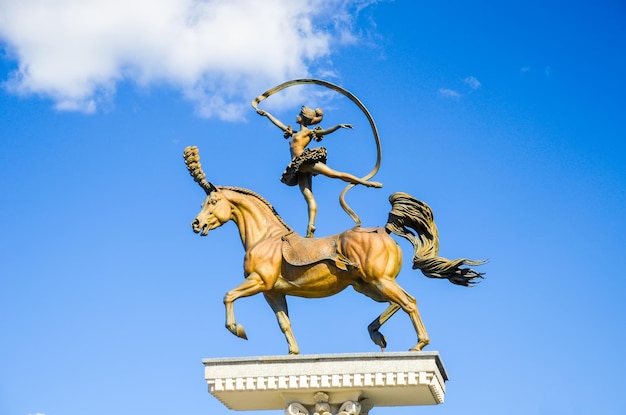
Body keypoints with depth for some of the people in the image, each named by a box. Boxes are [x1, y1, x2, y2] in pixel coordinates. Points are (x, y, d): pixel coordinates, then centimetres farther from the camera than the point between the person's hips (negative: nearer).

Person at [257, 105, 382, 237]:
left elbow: (325, 131, -4)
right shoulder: (294, 132, 28)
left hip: (306, 162, -6)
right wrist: (266, 114, 40)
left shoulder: (308, 131, 8)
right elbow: (279, 123, 37)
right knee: (308, 196, -8)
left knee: (335, 174, -16)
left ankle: (367, 183, -13)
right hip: (298, 168, 6)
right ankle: (310, 227, -24)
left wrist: (339, 126, -19)